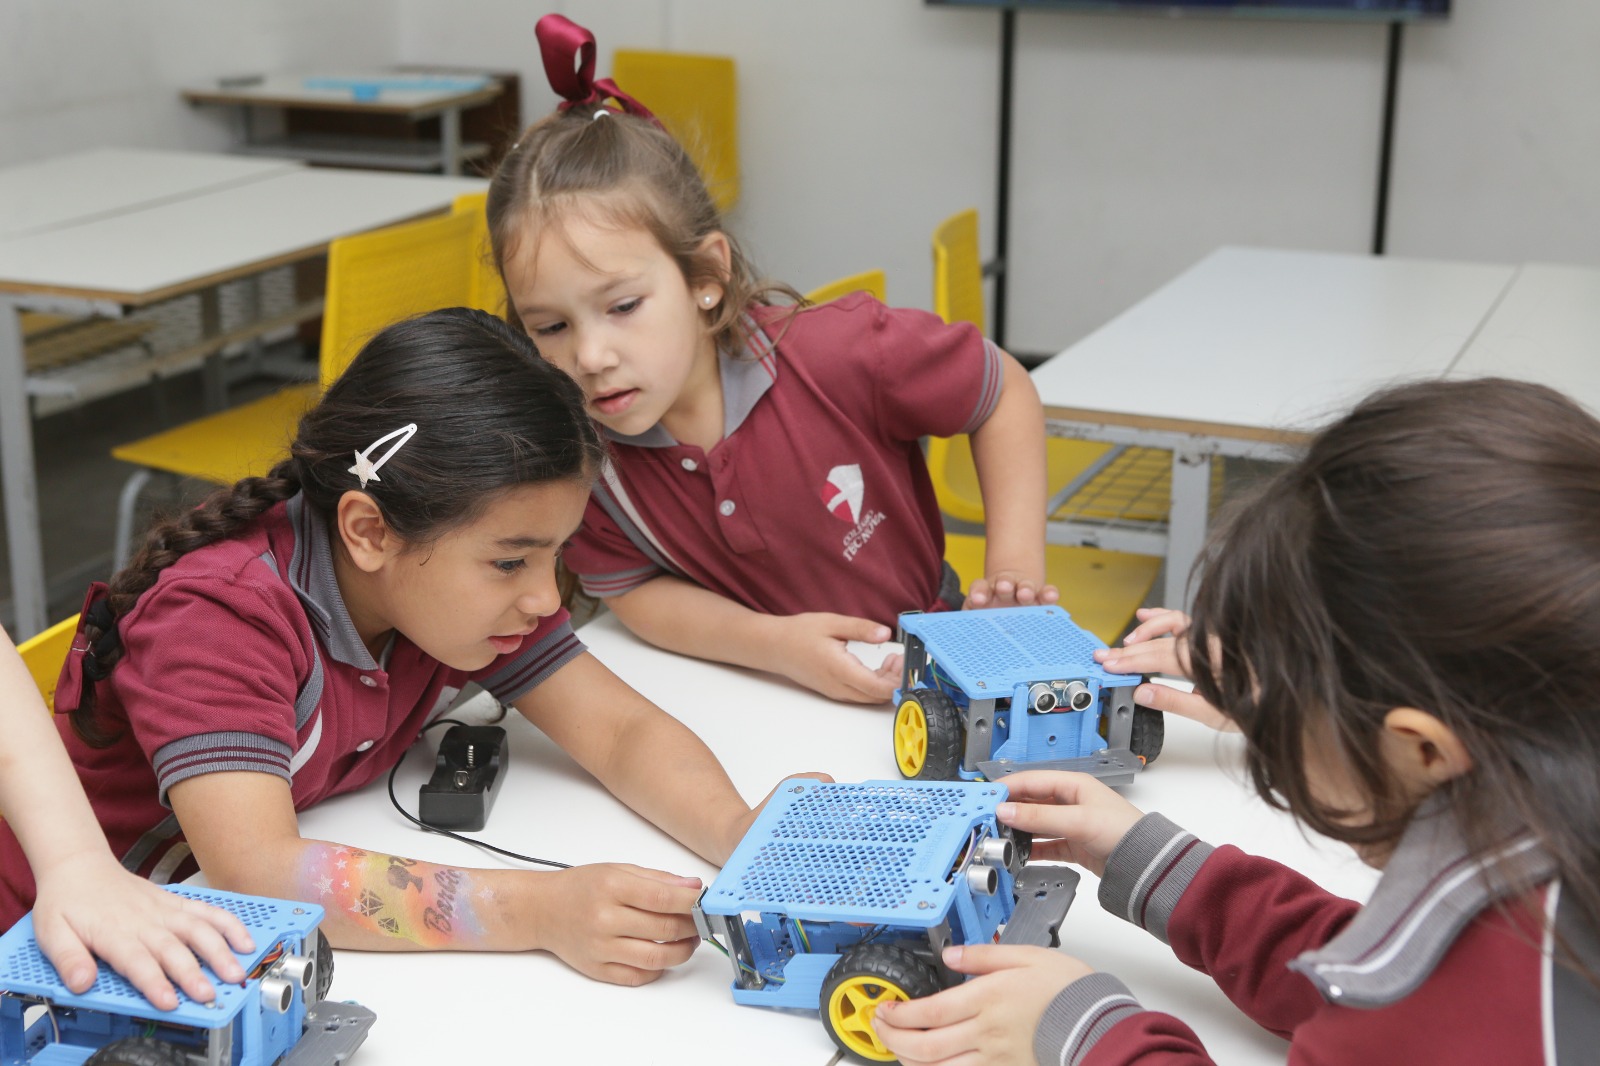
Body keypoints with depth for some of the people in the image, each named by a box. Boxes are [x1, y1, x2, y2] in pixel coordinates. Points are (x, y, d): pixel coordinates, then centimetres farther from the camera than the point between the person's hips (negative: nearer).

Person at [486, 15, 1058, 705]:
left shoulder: (835, 356, -24)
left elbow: (1004, 389, -8)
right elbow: (635, 589, -6)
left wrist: (1014, 567, -13)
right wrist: (773, 644, -24)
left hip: (925, 667, 0)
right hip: (756, 702, 1)